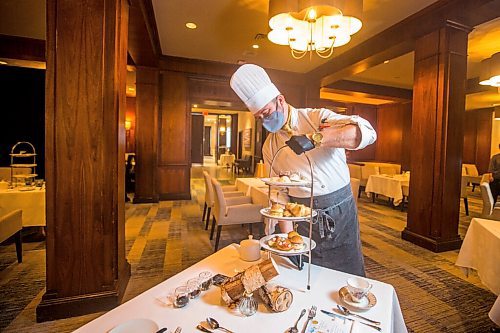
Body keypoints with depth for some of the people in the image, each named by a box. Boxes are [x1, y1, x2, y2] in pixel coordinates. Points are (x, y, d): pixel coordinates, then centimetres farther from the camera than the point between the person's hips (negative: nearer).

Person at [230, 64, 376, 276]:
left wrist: (314, 138, -34)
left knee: (351, 278, 11)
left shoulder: (317, 118, -6)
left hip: (341, 214, -2)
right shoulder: (270, 147, 3)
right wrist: (287, 236, -3)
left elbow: (366, 132, -22)